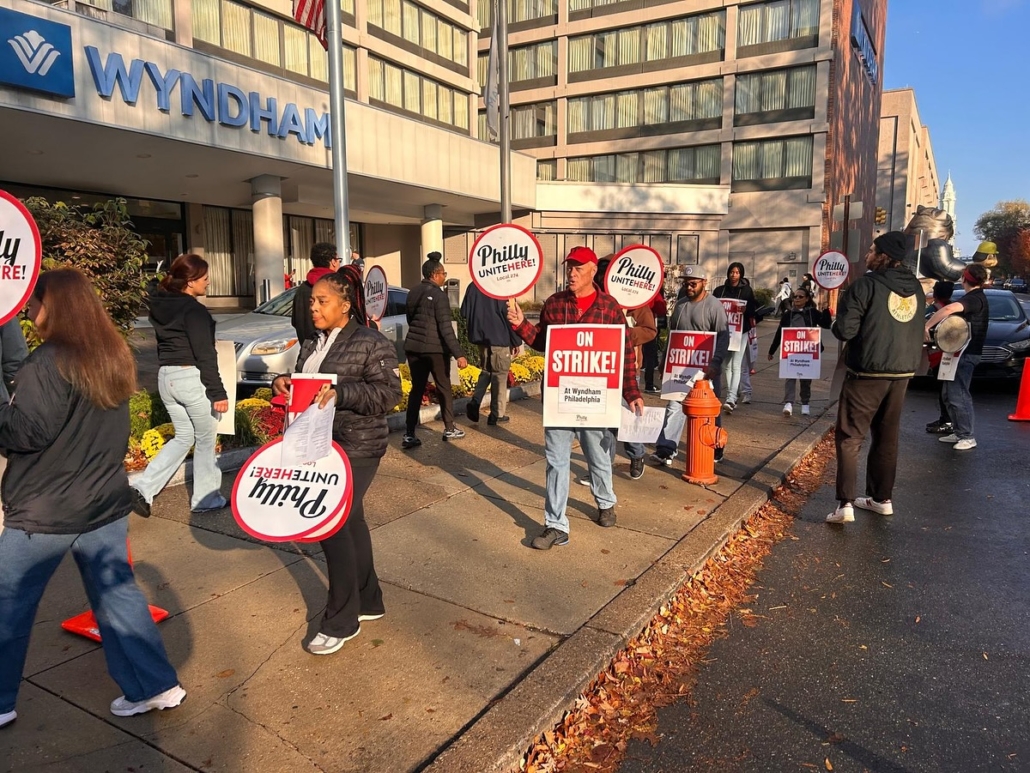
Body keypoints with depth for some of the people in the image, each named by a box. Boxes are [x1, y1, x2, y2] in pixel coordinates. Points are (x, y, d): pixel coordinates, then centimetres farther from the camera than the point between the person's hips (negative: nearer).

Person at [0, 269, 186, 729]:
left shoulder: (48, 362, -17)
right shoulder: (113, 357, 6)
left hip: (45, 511, -7)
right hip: (105, 502, 7)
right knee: (117, 592, 14)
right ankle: (155, 685, 19)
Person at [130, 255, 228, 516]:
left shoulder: (160, 306, 10)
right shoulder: (194, 310, -16)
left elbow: (168, 345, 17)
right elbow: (205, 355, -18)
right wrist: (218, 392, -16)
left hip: (166, 377, 8)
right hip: (191, 378, -8)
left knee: (184, 436, 18)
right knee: (206, 439, 8)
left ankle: (144, 489, 9)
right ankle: (205, 498, 17)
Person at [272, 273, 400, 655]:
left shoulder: (371, 343, -12)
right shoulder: (312, 344, 12)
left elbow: (389, 392, -18)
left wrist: (340, 393, -27)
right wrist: (284, 383, -2)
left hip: (356, 449, -8)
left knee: (333, 526, -8)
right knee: (350, 522, 16)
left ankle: (341, 622, 8)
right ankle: (368, 601, 31)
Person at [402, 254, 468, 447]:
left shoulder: (413, 293, 9)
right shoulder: (438, 294, -12)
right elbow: (445, 326, -17)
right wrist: (458, 353, -18)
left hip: (413, 346, 6)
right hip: (435, 348, -6)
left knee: (417, 389, 8)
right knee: (444, 388, 10)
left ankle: (409, 435, 2)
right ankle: (449, 429, 20)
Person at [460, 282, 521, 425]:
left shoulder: (473, 286, 4)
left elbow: (464, 312, 9)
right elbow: (509, 315, -13)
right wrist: (516, 341, -6)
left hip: (480, 337, 5)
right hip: (499, 338, -5)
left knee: (486, 371, 20)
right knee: (500, 375, 5)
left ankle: (474, 402, 2)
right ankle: (497, 414, 8)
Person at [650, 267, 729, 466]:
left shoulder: (714, 306, -9)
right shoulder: (680, 305, 10)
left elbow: (723, 338, -14)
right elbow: (671, 334, 17)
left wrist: (715, 363, -23)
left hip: (705, 369, -5)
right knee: (674, 406, -1)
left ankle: (715, 450, 23)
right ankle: (666, 450, -1)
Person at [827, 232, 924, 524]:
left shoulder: (866, 285, -13)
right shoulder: (915, 287, 9)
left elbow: (845, 330, -17)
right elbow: (918, 330, 19)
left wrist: (840, 321, 3)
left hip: (868, 372, -6)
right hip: (903, 372, 7)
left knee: (849, 437, -2)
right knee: (887, 438, 16)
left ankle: (845, 503, -9)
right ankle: (881, 498, 24)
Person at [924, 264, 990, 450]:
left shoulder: (974, 298, -17)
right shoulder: (976, 297, 17)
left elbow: (950, 309, -36)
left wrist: (927, 325, -30)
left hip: (965, 354, -10)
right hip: (960, 352, 10)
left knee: (958, 396, -9)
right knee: (949, 394, 14)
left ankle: (968, 437, -3)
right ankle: (959, 432, 20)